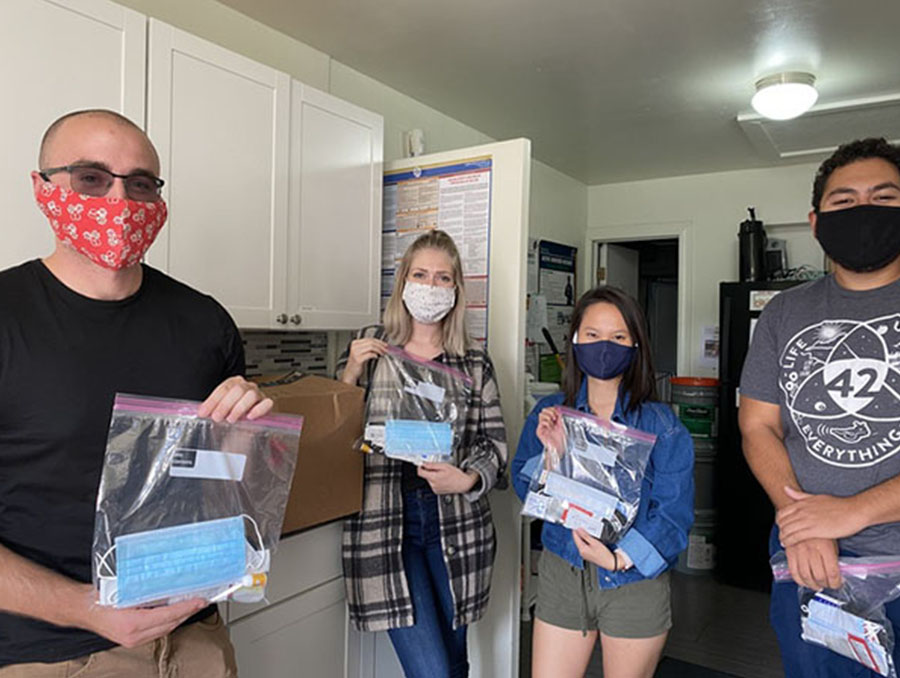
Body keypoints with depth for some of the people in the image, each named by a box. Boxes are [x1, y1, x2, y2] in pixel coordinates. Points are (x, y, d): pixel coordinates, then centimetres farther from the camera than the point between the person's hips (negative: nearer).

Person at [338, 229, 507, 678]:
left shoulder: (475, 364, 5)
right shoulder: (367, 348, 3)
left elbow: (495, 443, 7)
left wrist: (467, 480, -12)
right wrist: (350, 374, -11)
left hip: (456, 527, 2)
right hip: (386, 525, -2)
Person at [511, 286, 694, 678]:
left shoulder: (661, 426, -9)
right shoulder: (548, 413, 0)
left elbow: (674, 513, -10)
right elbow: (525, 491, 0)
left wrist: (621, 557, -23)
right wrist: (549, 451, -18)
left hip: (634, 581, -1)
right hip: (562, 575, 2)